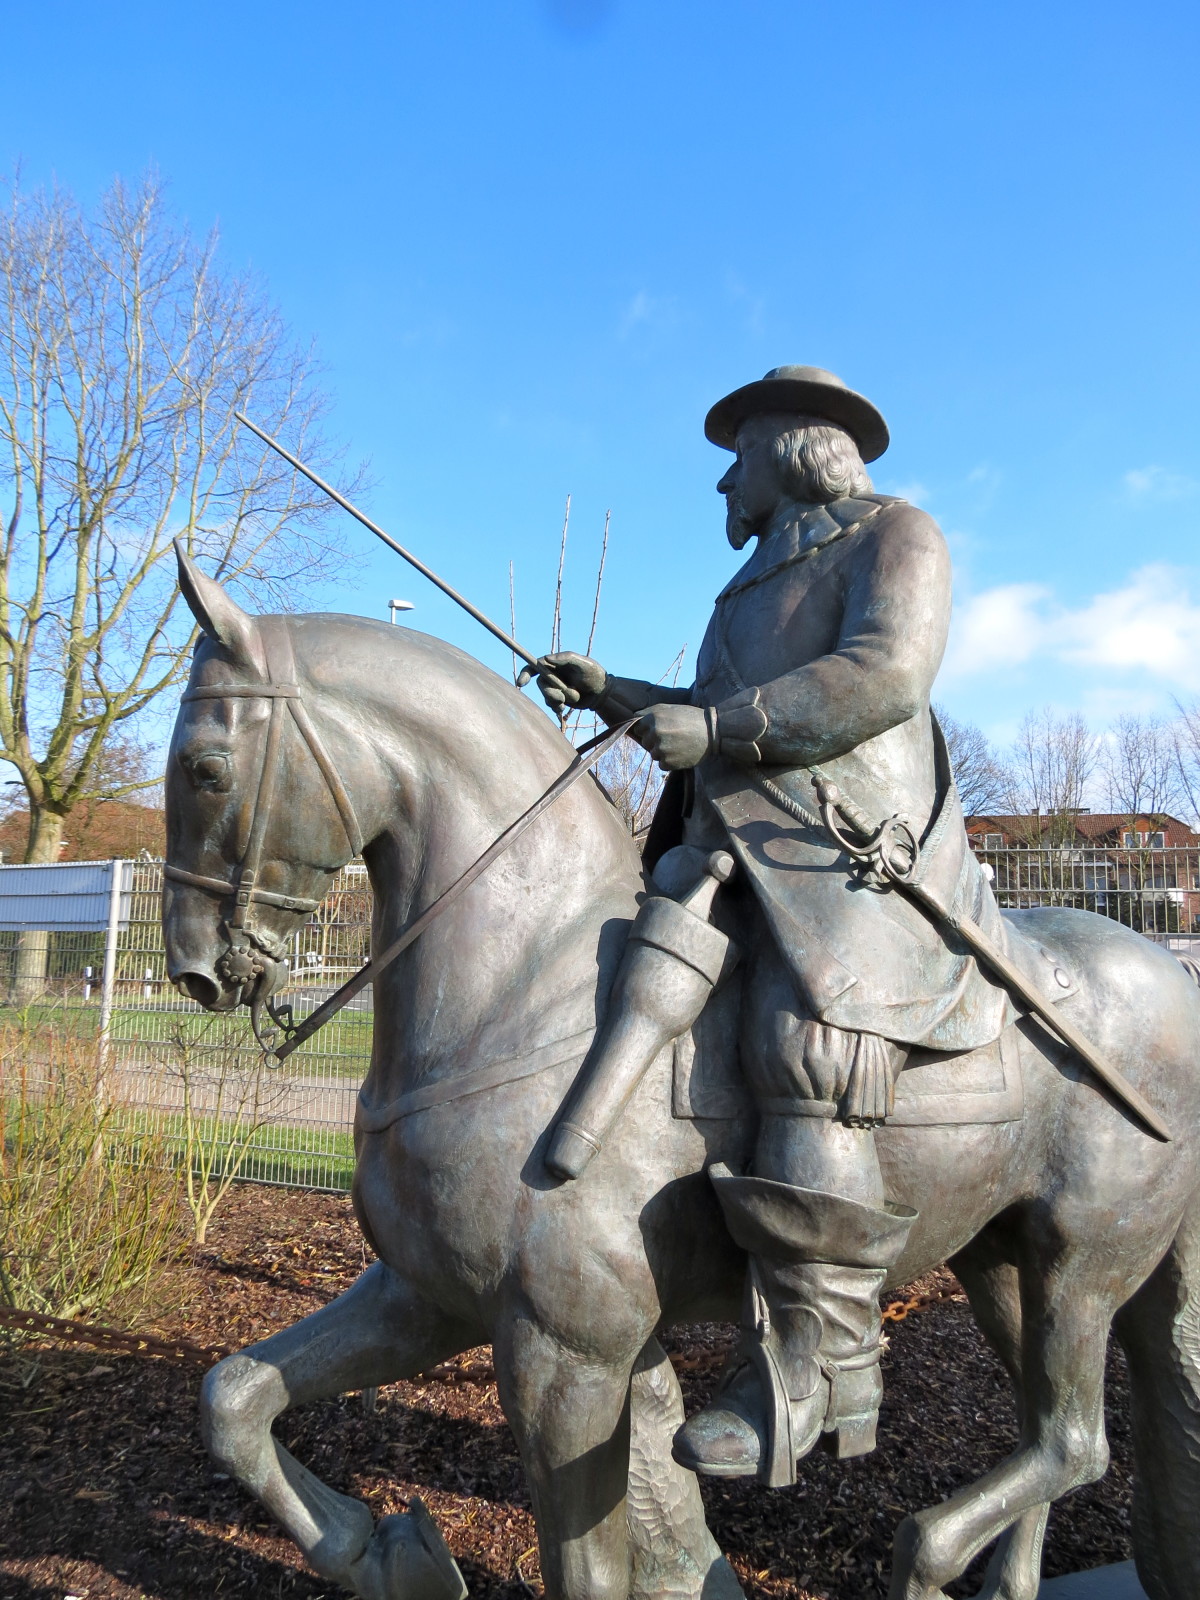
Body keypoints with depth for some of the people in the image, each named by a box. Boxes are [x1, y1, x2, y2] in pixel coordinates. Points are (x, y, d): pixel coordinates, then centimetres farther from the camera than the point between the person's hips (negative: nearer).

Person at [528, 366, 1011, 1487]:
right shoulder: (761, 582, 31)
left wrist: (714, 724, -15)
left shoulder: (893, 535, 6)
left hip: (851, 859, -9)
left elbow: (886, 674, -13)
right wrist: (613, 696, 22)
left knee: (808, 1054, -25)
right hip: (733, 850, 9)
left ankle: (804, 1370, -19)